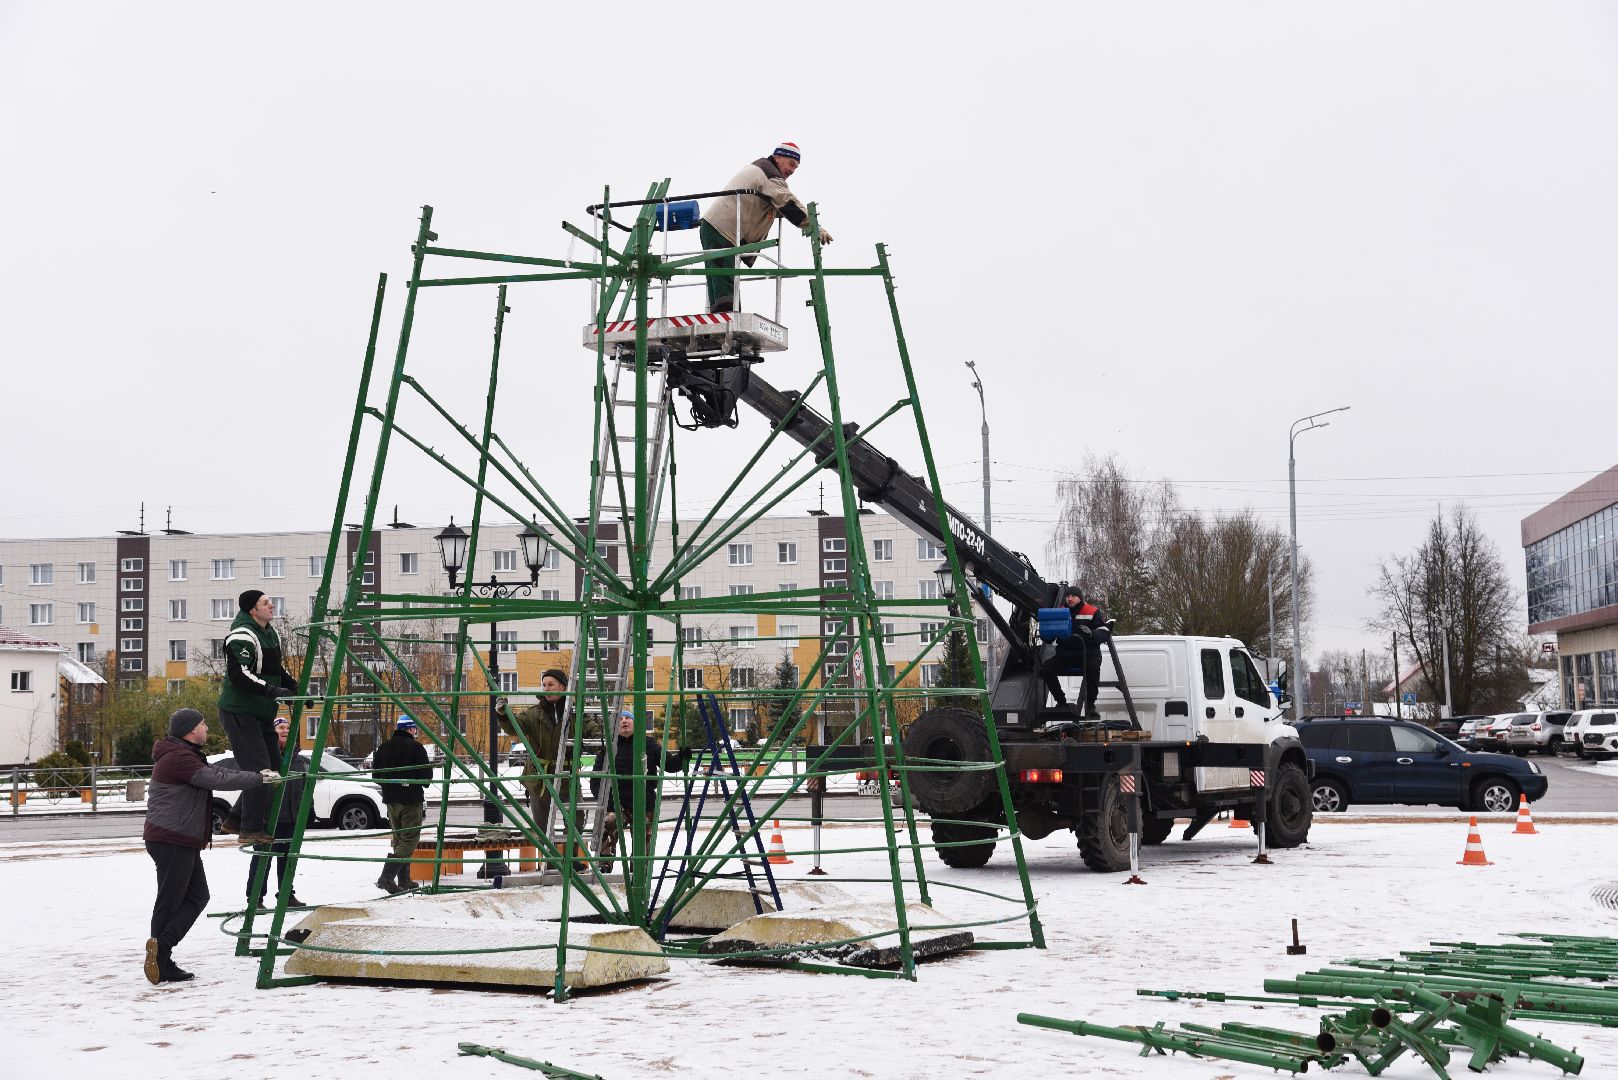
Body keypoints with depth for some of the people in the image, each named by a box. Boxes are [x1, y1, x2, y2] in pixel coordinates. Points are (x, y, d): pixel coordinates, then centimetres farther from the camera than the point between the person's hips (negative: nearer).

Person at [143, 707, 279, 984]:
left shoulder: (187, 755, 18)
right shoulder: (178, 757, -17)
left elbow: (217, 771, 18)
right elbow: (217, 780, -23)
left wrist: (257, 775, 8)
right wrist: (259, 779, -18)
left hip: (183, 842, 10)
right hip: (171, 840, -10)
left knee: (197, 896, 9)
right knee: (169, 902, -6)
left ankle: (160, 954, 6)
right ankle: (161, 962, -3)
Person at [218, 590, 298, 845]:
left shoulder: (271, 634, 14)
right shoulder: (242, 636, -18)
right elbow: (239, 675, -28)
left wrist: (296, 688, 10)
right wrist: (273, 691, -34)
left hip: (262, 714, 10)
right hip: (239, 712, -10)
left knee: (273, 769, 11)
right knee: (258, 770, -13)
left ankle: (236, 820, 20)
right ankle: (250, 830, -7)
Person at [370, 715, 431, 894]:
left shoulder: (383, 748, 7)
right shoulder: (416, 748, -11)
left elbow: (376, 775, 11)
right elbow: (427, 775, -11)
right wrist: (422, 782, 11)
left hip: (390, 799, 7)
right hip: (411, 799, -6)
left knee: (399, 838, 17)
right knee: (410, 839, -5)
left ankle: (404, 880, 17)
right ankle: (386, 877, -19)